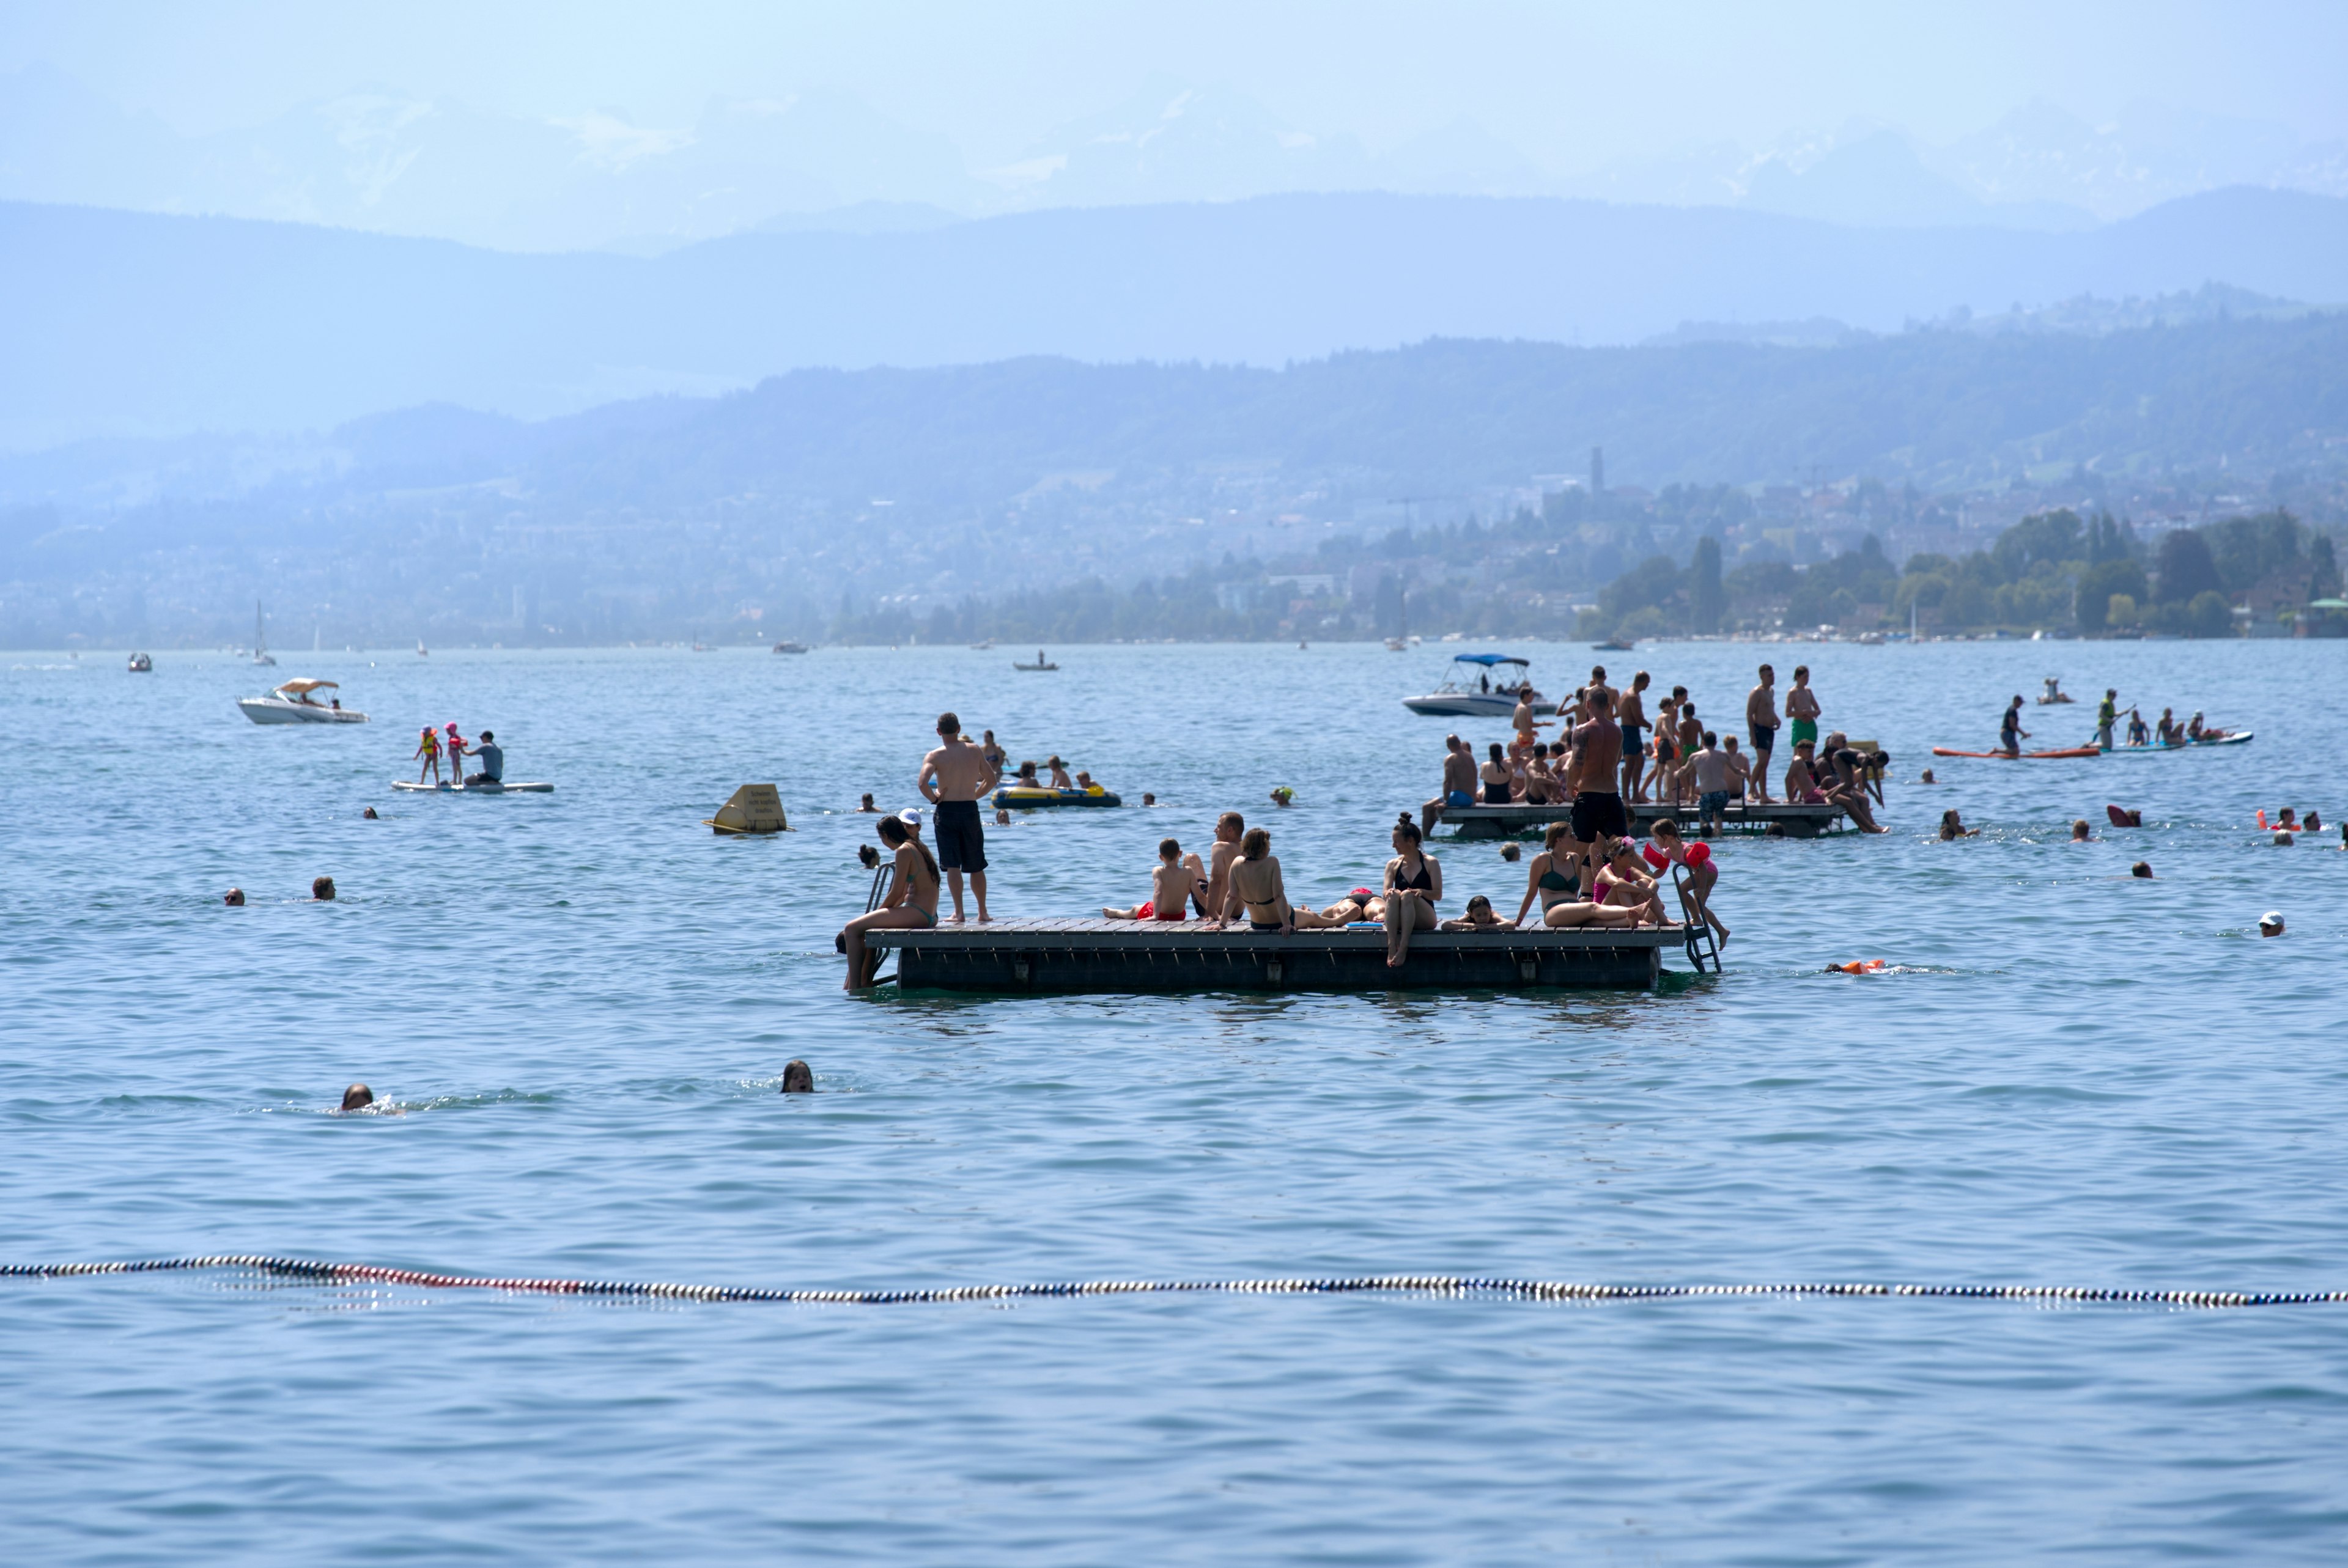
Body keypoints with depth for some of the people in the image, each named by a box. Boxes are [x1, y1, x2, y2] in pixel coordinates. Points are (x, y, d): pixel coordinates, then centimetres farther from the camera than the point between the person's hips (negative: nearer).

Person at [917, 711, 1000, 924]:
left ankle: (959, 912, -8)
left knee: (952, 865, -1)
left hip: (946, 811, -2)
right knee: (976, 866, 12)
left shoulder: (935, 756, -8)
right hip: (970, 811, 2)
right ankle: (983, 912, 18)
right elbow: (991, 779, 7)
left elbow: (922, 783, -21)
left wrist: (935, 799, -6)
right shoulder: (974, 751, 2)